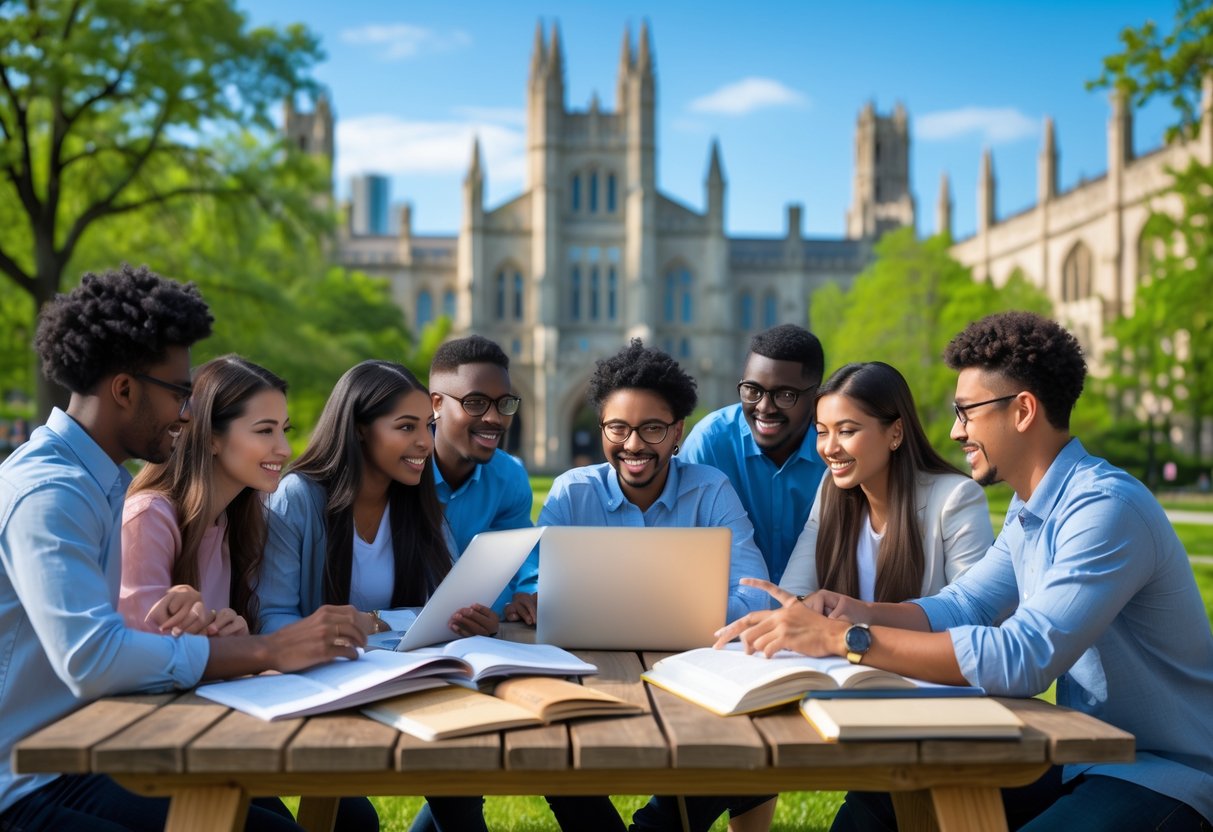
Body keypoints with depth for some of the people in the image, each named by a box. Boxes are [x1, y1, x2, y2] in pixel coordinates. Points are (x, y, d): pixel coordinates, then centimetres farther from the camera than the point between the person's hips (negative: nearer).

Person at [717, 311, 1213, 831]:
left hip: (1166, 776, -9)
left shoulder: (1107, 508, -24)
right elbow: (962, 605, 10)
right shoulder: (1028, 511, 9)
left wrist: (845, 639, -32)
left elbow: (1024, 657, -32)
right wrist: (863, 612, -10)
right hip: (1080, 757, 9)